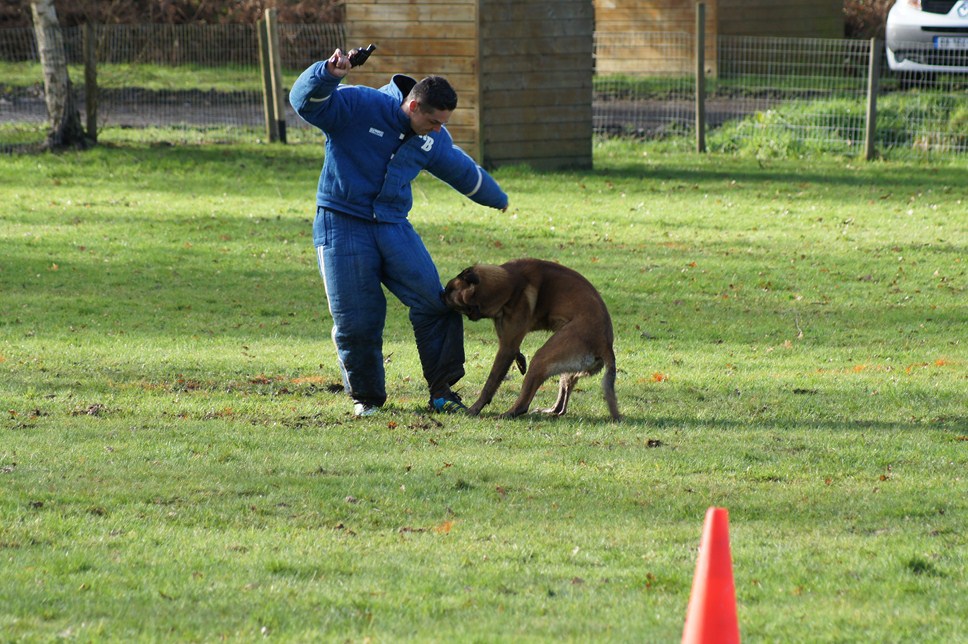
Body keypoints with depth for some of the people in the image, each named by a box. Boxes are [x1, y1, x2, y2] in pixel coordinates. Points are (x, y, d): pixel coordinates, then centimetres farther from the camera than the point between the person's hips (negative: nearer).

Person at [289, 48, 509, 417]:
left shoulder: (434, 140, 8)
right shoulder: (358, 106, -11)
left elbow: (462, 171, 27)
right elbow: (307, 103, -22)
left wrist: (496, 198, 43)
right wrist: (328, 75, -42)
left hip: (393, 226, 5)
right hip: (343, 224, -5)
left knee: (434, 304, -9)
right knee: (355, 321, -4)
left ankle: (442, 392, 0)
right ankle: (366, 397, 17)